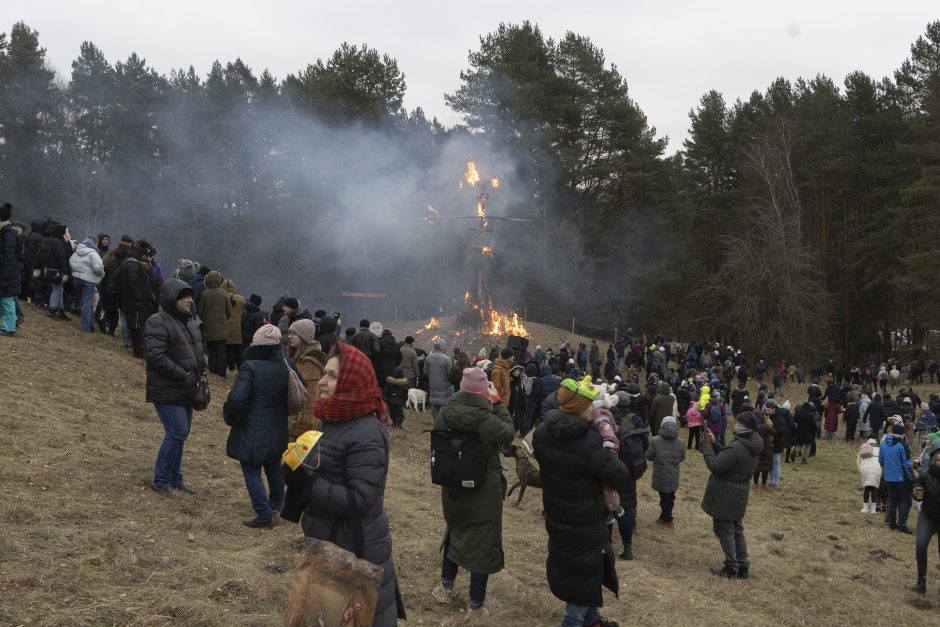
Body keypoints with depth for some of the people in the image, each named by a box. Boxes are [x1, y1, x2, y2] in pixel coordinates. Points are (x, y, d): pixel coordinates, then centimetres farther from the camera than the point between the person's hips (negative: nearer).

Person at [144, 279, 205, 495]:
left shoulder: (192, 323, 13)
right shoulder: (157, 323, -17)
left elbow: (198, 352, 24)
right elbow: (156, 356, -25)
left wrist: (199, 375, 8)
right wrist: (185, 376, -23)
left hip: (185, 392, 9)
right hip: (167, 392, -9)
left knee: (180, 434, 15)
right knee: (177, 434, -10)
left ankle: (174, 478, 28)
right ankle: (161, 482, 3)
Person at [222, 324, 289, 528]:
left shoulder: (250, 368, -21)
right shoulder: (284, 367, 0)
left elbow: (236, 399, -27)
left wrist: (230, 418, -9)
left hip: (252, 433, -7)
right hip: (277, 432, 7)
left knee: (252, 473, 2)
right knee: (274, 467, 24)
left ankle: (264, 515, -1)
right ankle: (276, 503, 43)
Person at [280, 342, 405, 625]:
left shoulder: (366, 434, -23)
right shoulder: (338, 419, 5)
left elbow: (360, 501, -27)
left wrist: (306, 482, -25)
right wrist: (299, 472, -3)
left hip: (354, 549, -9)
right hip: (330, 542, 9)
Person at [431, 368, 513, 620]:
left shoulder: (443, 415, -10)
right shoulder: (487, 420, -25)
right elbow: (508, 433, -4)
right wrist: (497, 402, -1)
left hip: (451, 488, 5)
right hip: (484, 491, -5)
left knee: (455, 532, 27)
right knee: (482, 543, 9)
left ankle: (445, 588, 41)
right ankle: (476, 608, 18)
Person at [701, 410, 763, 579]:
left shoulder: (736, 447, -28)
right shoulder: (752, 447, 3)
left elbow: (715, 465, -27)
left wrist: (707, 446, -16)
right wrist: (714, 443, 0)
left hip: (724, 498, -9)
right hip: (739, 497, 9)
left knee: (725, 532, 4)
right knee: (737, 531, 19)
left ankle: (731, 569, 12)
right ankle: (743, 568, 26)